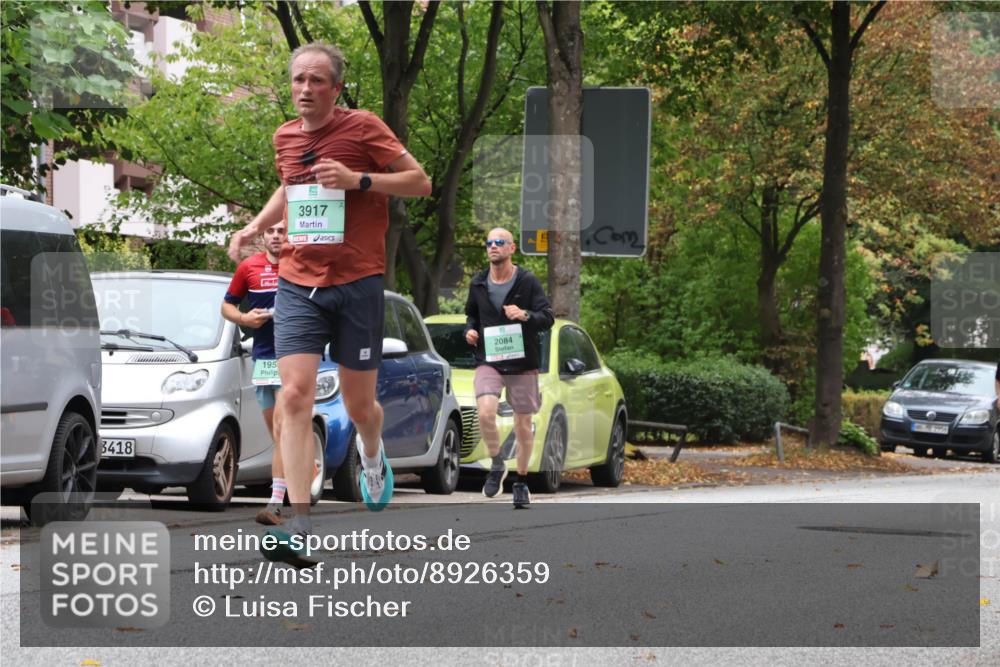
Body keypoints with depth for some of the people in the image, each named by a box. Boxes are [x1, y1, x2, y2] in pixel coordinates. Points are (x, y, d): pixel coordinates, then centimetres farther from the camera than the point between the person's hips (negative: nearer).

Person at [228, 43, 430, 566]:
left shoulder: (363, 128, -6)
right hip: (297, 284, 3)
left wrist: (358, 179, -16)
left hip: (357, 284, -3)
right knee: (294, 395, -14)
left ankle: (373, 456, 46)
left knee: (359, 406, 7)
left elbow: (421, 182, -4)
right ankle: (299, 525, -18)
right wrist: (254, 227, 15)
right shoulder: (285, 137, 9)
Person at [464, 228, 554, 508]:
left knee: (523, 425, 6)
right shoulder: (478, 284, 7)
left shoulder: (527, 282, -3)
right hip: (488, 362, 1)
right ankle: (496, 464, 0)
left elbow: (548, 318, -6)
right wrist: (470, 330, 2)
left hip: (522, 362, -1)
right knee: (485, 412, -24)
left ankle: (521, 482, 23)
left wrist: (525, 315, -26)